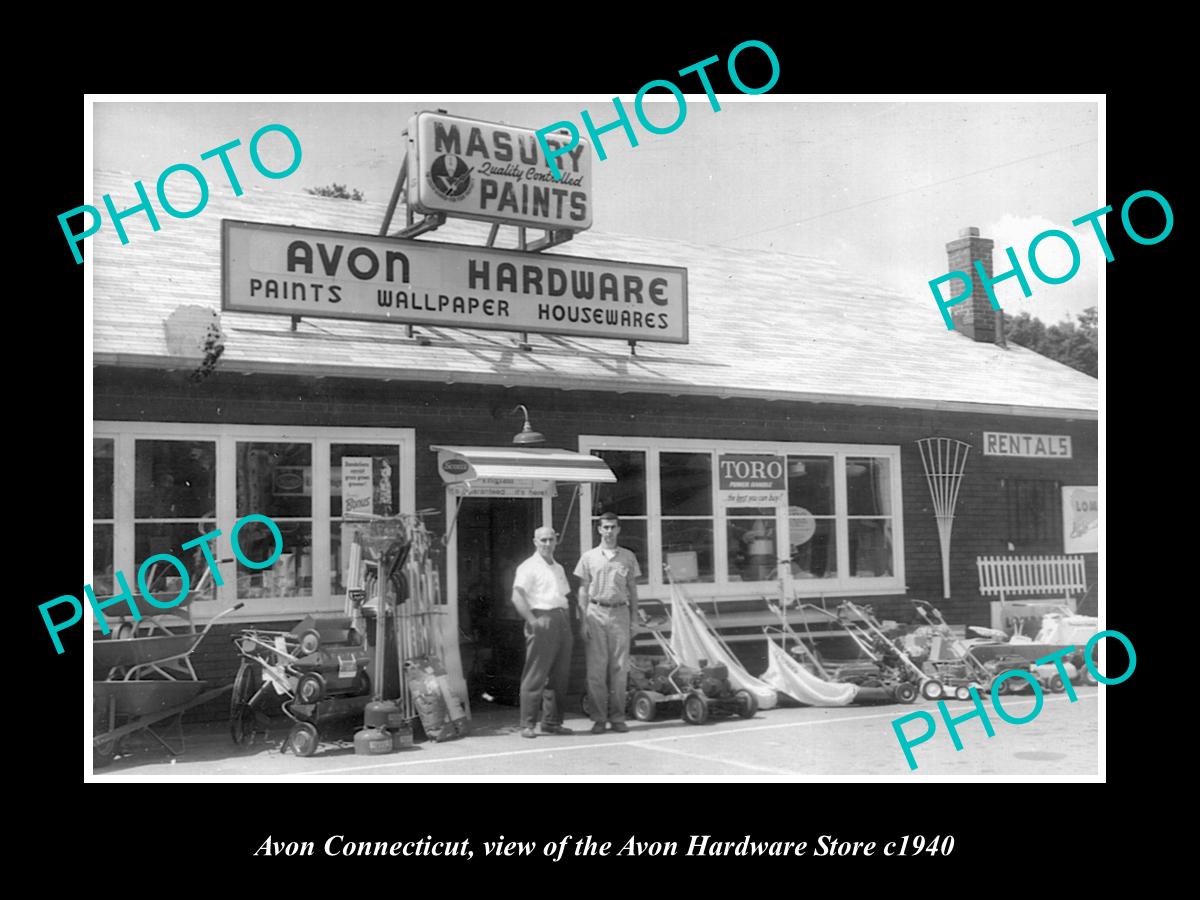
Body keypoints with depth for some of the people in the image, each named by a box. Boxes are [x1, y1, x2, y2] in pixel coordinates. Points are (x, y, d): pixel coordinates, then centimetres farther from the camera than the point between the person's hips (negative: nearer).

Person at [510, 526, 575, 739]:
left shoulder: (558, 568, 22)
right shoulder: (529, 567, -3)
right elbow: (517, 596, -13)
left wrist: (567, 622, 13)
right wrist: (532, 621, -21)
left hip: (561, 621, 7)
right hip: (542, 621, -7)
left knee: (560, 675, 8)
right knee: (535, 675, -7)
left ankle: (552, 721, 16)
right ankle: (527, 725, -3)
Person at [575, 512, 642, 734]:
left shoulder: (628, 556, 10)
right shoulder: (589, 557, 7)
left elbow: (633, 590, 12)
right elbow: (583, 591, 6)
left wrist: (633, 620, 7)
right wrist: (584, 621, -1)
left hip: (620, 612, 1)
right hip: (596, 612, -1)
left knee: (620, 668, 1)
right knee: (596, 668, -3)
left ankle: (617, 717, 8)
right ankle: (599, 718, 3)